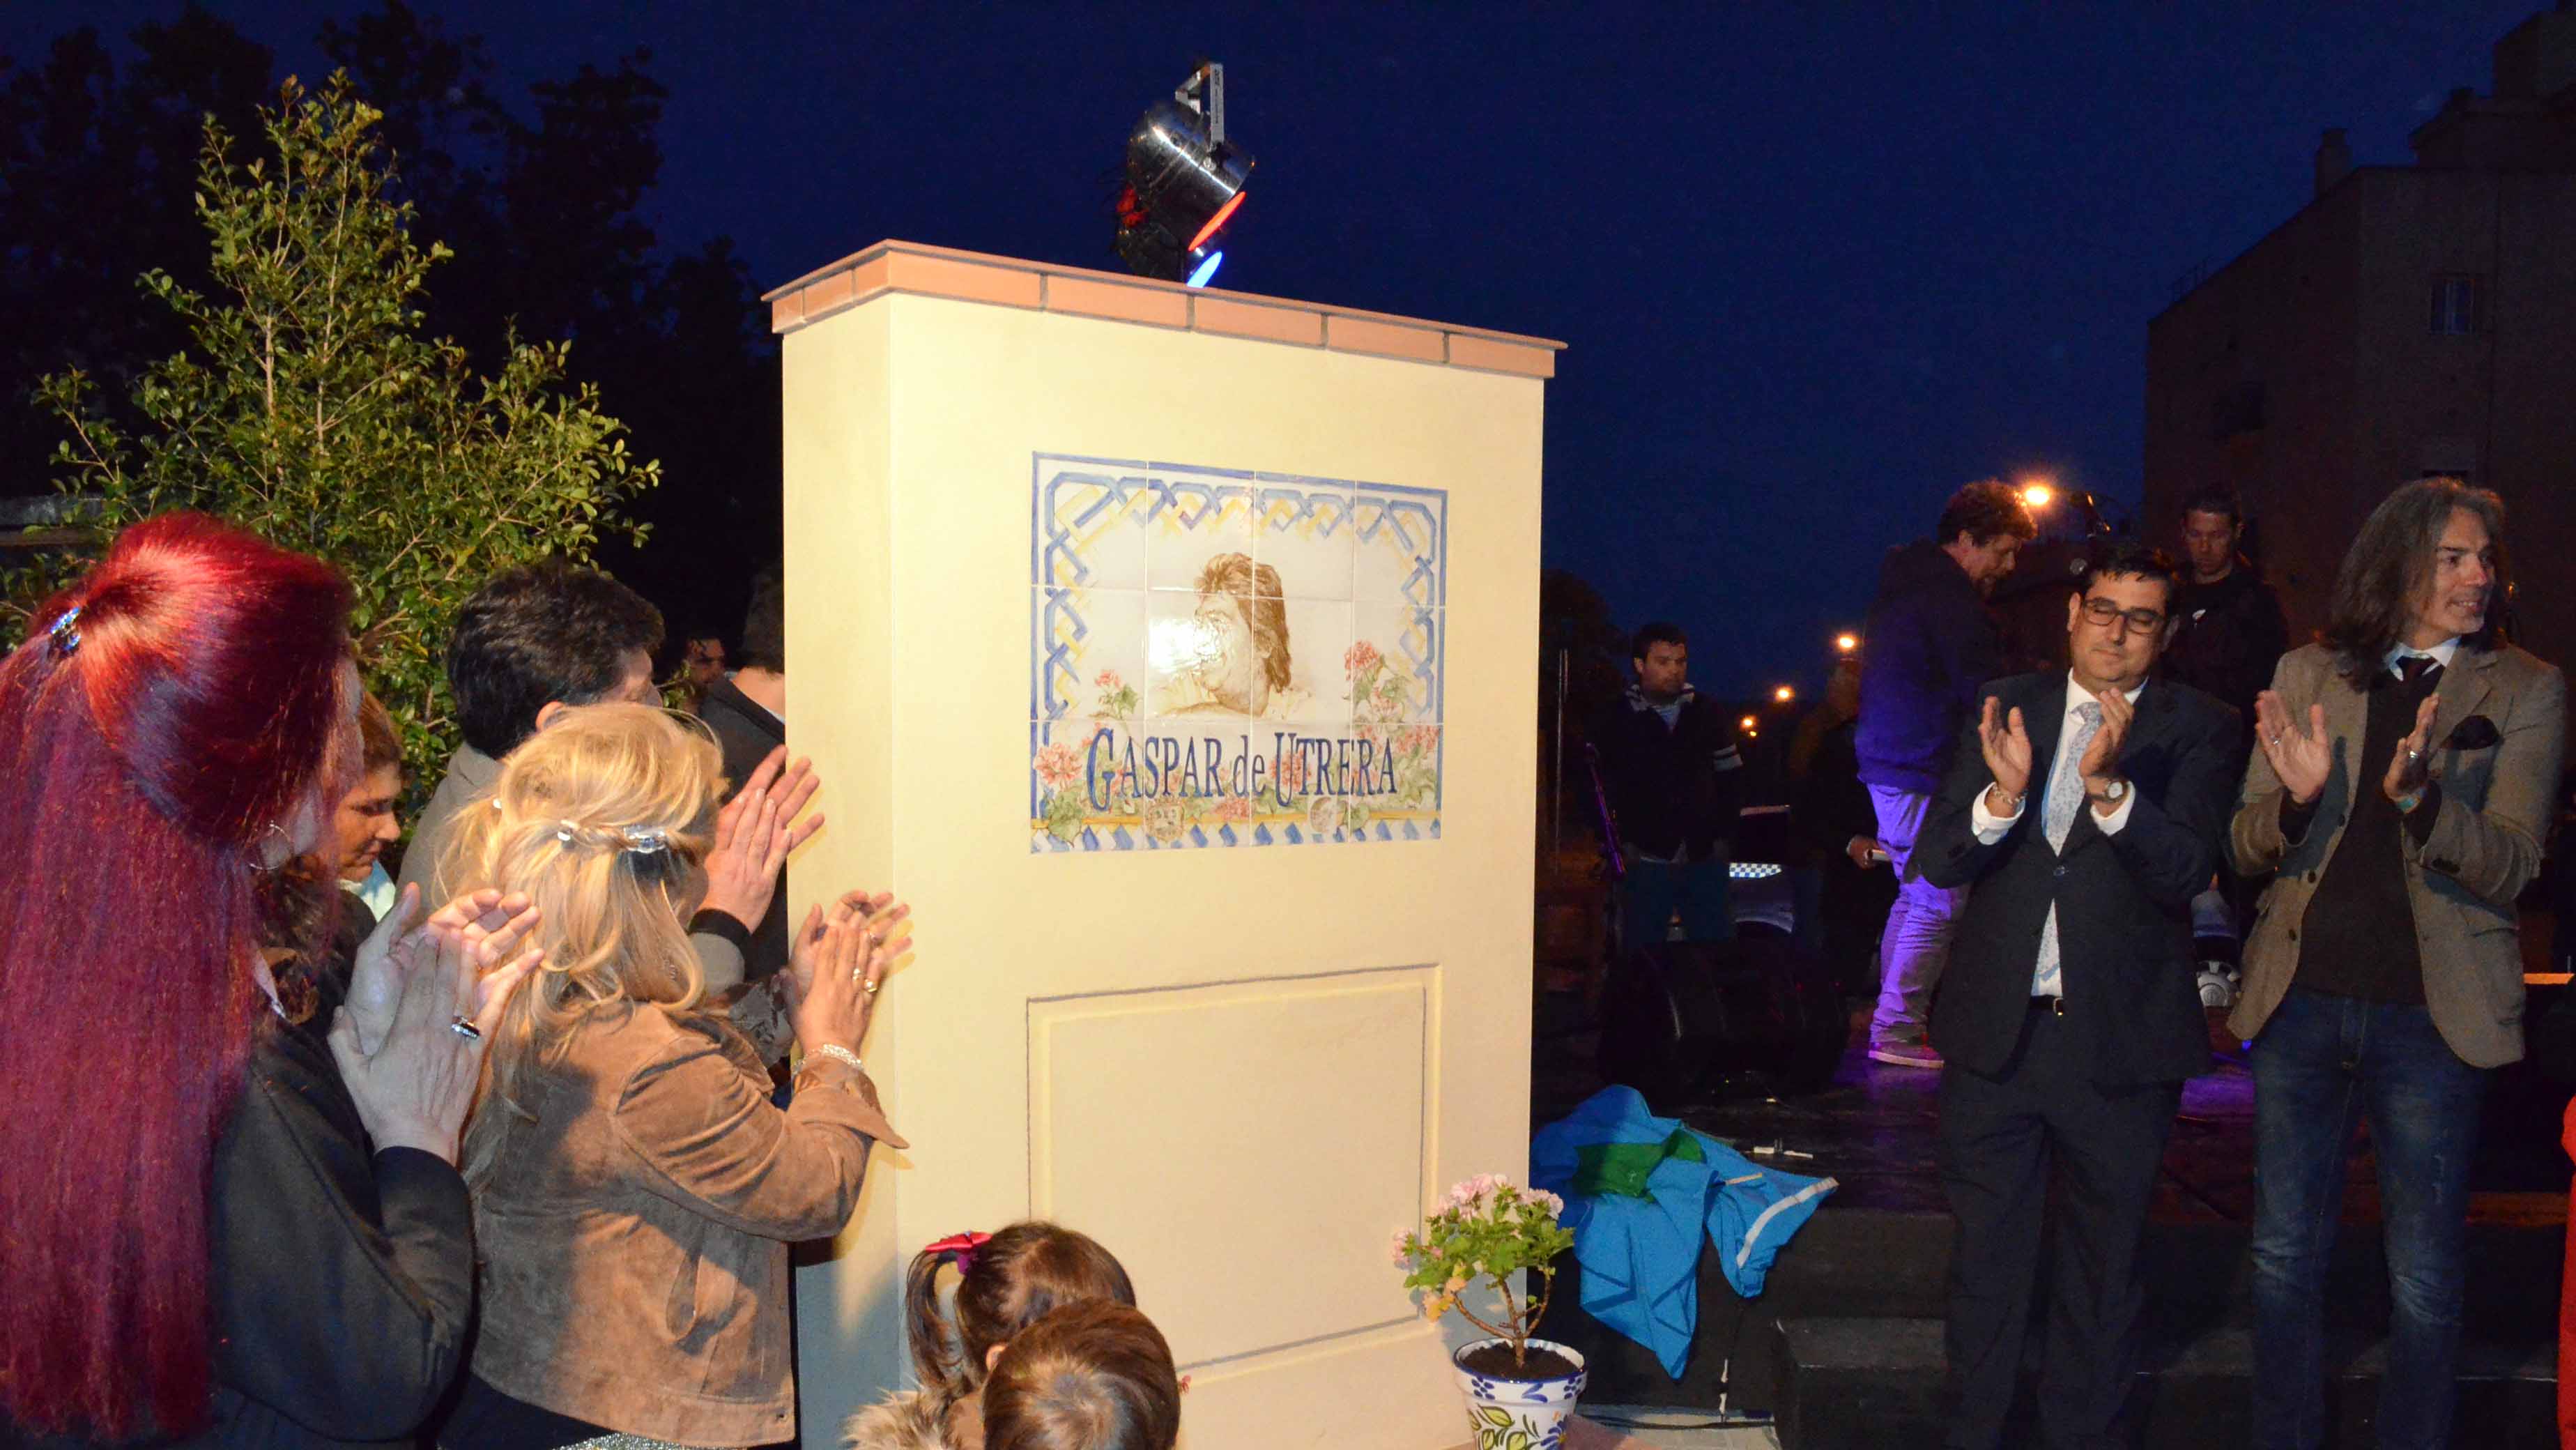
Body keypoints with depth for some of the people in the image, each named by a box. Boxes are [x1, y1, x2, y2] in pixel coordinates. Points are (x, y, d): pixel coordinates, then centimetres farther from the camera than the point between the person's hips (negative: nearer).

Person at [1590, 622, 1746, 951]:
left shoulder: (1709, 713, 9)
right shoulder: (1616, 720, 0)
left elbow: (1732, 777, 14)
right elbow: (1595, 786, -1)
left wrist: (1725, 835, 5)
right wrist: (1619, 843, -7)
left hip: (1706, 859, 2)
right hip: (1646, 861, -2)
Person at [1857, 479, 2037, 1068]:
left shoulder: (1902, 583, 17)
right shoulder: (1950, 599, -16)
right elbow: (1986, 695, -18)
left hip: (1889, 765, 11)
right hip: (1925, 772, -11)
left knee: (1915, 895, 18)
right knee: (1938, 903, -6)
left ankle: (1895, 1022, 24)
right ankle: (1898, 1030, -2)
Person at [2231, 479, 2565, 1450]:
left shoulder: (2525, 691, 0)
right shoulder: (2307, 674, 4)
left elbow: (2511, 866, -10)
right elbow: (2248, 850, 4)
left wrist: (2420, 795, -29)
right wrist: (2297, 796, -18)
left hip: (2432, 1012, -2)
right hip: (2302, 1000, 2)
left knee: (2424, 1279, 9)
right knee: (2285, 1257, 12)